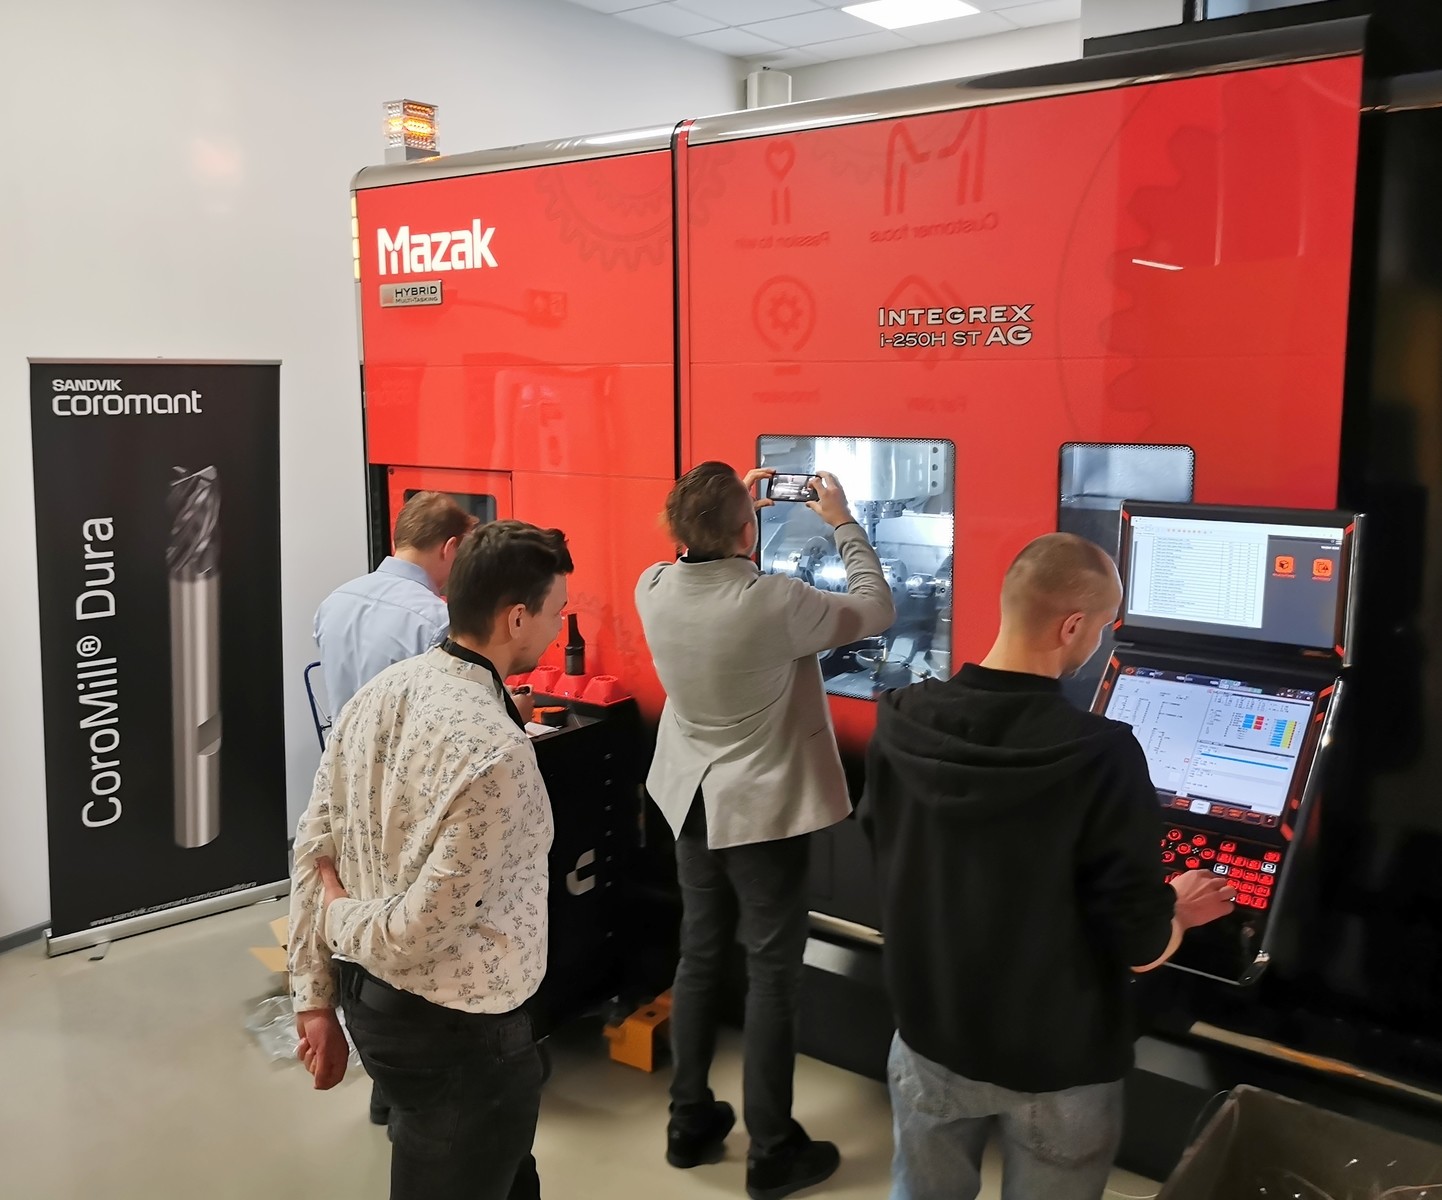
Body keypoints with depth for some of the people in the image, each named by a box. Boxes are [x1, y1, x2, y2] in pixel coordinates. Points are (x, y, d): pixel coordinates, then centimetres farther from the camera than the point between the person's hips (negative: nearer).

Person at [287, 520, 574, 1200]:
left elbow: (313, 849, 2)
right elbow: (421, 928, -27)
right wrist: (344, 917, -6)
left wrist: (316, 997, 9)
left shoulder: (377, 694, -3)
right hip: (455, 1029, -8)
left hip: (370, 998, 8)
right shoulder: (496, 753, -28)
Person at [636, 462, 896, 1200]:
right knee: (772, 974, 6)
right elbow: (876, 611, -7)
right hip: (763, 808, -6)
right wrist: (843, 523, 2)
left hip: (692, 800, 6)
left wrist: (730, 505, 16)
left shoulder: (653, 590, -9)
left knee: (699, 957, 18)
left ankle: (690, 1123, 31)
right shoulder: (776, 602, -24)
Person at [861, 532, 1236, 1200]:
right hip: (1057, 1065, -3)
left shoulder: (903, 723, -13)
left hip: (931, 1037, 4)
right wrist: (1179, 912, 3)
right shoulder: (1101, 756, -27)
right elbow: (1142, 949, -19)